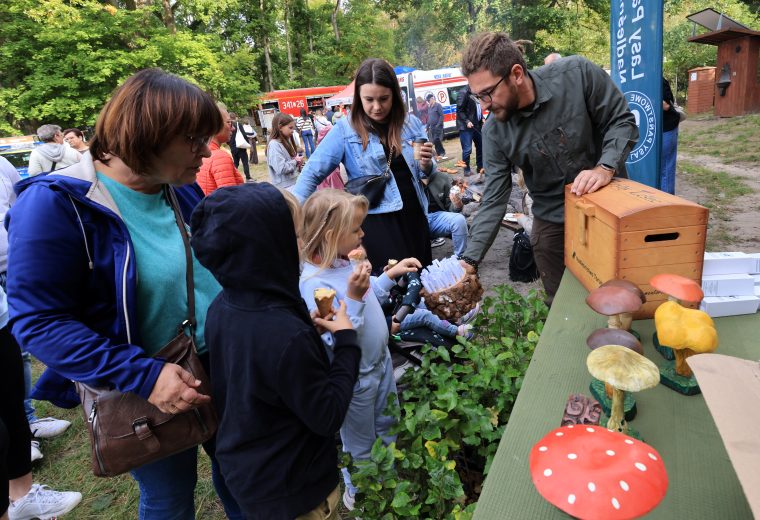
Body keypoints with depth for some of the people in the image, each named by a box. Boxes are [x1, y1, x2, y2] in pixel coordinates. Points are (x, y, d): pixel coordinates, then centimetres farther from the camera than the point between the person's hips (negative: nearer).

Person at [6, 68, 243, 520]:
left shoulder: (183, 189, -2)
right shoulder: (55, 205, -22)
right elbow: (39, 321, -21)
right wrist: (142, 376, -28)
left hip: (222, 366, 5)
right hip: (146, 392, -5)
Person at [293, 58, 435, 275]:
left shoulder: (411, 122, 3)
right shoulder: (345, 129, -6)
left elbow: (424, 173, 14)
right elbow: (312, 174, -6)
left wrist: (426, 165, -9)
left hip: (415, 217, 5)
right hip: (375, 223, -4)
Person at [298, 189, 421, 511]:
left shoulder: (343, 263, -4)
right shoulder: (314, 283, -31)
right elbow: (336, 340, -34)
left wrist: (390, 275, 3)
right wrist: (353, 296, -40)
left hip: (380, 361, 8)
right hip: (356, 379, -8)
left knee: (388, 428, 30)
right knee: (360, 444, 18)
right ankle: (358, 494, 47)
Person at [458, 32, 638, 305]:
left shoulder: (577, 73, -20)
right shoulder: (494, 131, -14)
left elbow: (622, 121, -10)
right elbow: (494, 200, -13)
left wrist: (606, 167, -29)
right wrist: (470, 259, -21)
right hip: (552, 222, 1)